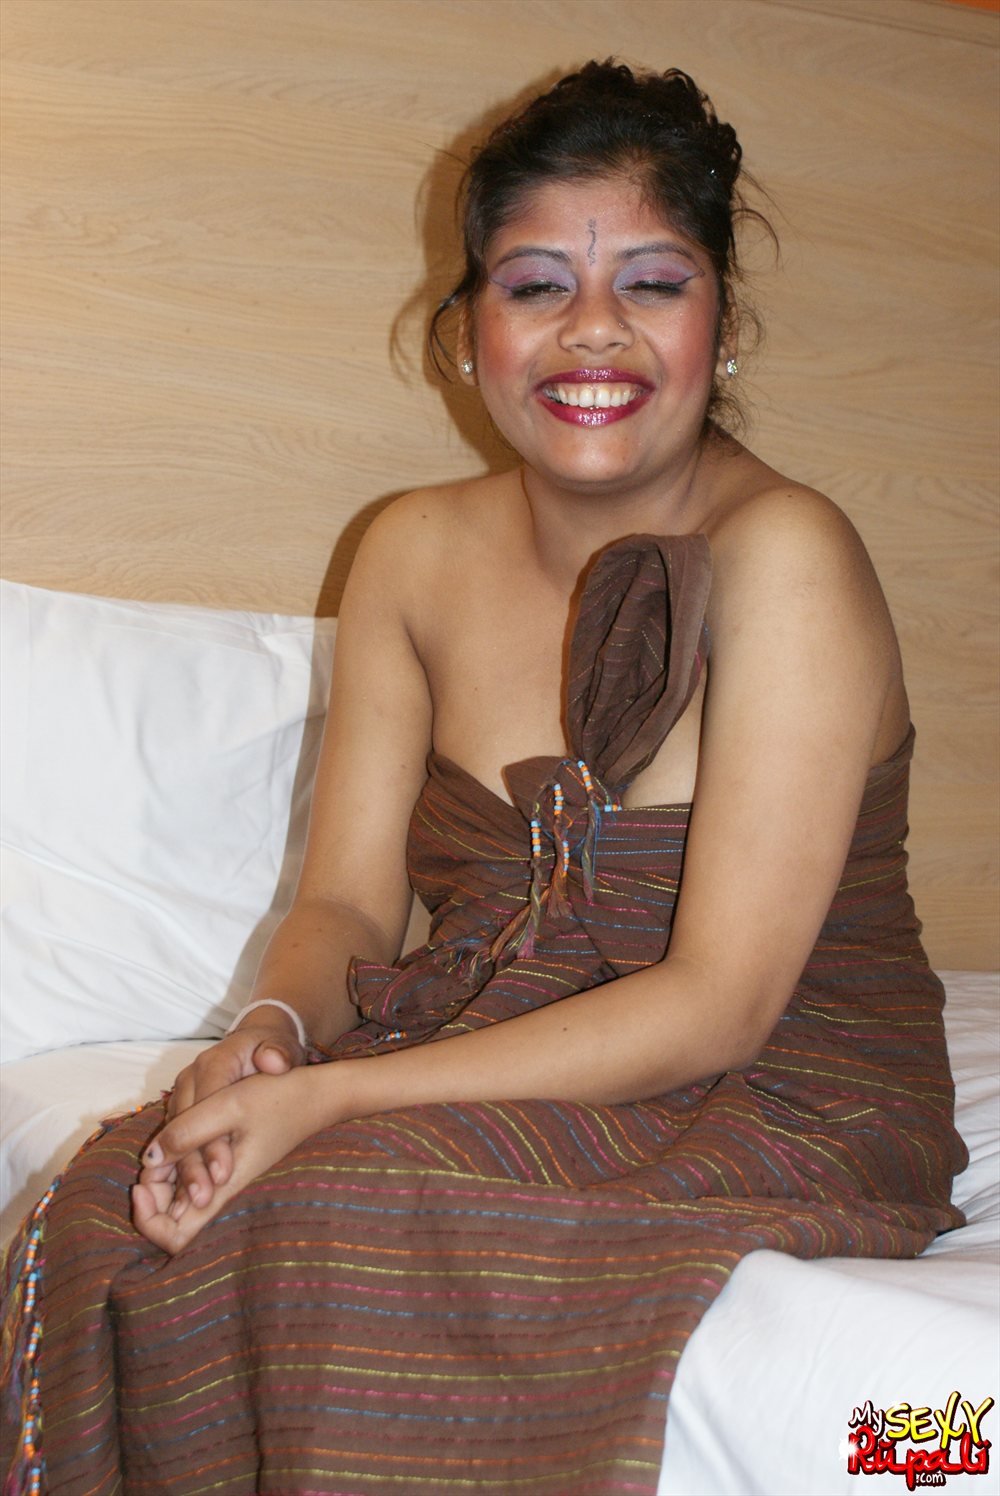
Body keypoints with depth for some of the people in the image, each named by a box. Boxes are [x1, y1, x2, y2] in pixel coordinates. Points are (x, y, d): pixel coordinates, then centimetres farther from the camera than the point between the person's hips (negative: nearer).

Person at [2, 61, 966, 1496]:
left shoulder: (780, 555, -15)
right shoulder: (416, 552, 4)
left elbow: (718, 1002, -20)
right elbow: (346, 904, 4)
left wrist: (332, 1099, -27)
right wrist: (273, 1032, -20)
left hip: (784, 1109, -4)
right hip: (499, 1074, 5)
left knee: (324, 1212, -29)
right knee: (120, 1196, -20)